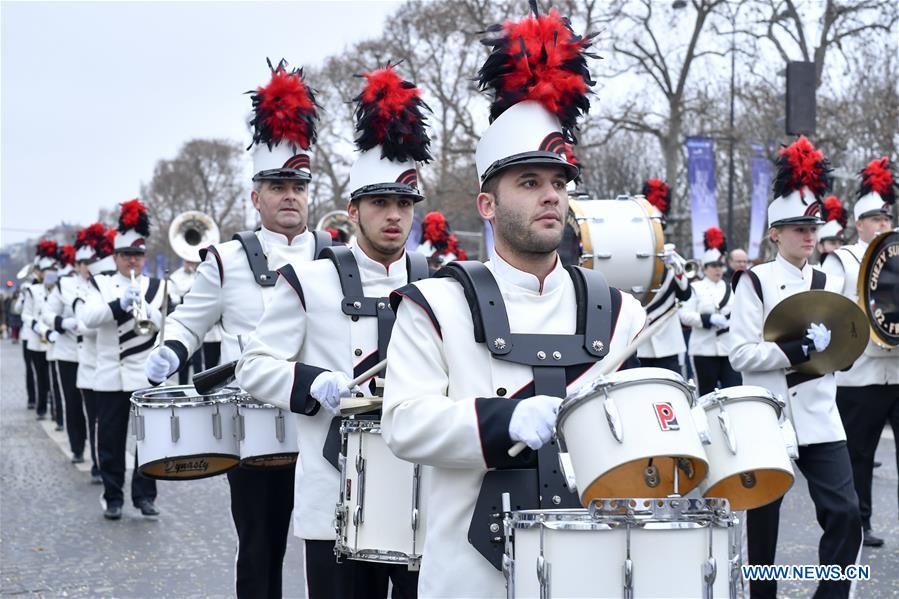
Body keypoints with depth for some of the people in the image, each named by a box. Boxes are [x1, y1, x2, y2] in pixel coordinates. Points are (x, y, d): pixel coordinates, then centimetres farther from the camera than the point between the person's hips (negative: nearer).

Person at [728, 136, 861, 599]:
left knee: (845, 513, -7)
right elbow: (741, 354, -13)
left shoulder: (826, 285, 11)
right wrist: (802, 348, -20)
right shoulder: (755, 283, -4)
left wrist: (832, 341, -7)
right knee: (764, 520, 7)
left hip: (819, 418, 4)